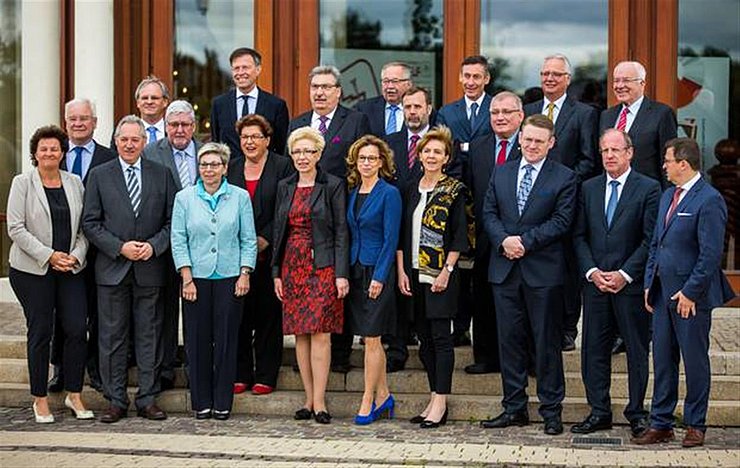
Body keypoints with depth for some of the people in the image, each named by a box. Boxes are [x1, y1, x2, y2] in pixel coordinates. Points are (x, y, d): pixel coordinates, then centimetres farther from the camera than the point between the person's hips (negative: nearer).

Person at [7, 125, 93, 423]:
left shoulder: (74, 183, 9)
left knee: (77, 329, -3)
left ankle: (74, 395, 11)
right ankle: (40, 400, 12)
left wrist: (76, 256, -7)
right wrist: (49, 255, -14)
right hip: (32, 270, -3)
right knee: (40, 332, 1)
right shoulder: (22, 183, -2)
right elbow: (16, 228, -8)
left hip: (71, 268, 3)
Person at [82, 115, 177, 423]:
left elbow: (172, 220, 5)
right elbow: (90, 223, 0)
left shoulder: (161, 175, 7)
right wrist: (120, 247, -11)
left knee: (149, 335, 4)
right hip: (112, 269, 0)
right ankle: (116, 401, 10)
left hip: (150, 268, 1)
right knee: (112, 336, 3)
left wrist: (154, 246, -11)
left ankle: (147, 399, 11)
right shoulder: (99, 175, 4)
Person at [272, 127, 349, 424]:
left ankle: (319, 402, -7)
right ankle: (310, 399, 10)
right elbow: (278, 232, 14)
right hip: (293, 266, 5)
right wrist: (276, 272, 9)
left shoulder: (333, 186, -2)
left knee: (320, 332, -9)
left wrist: (341, 274, -11)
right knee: (300, 334, 4)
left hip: (322, 266, -5)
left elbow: (341, 232, -5)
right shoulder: (285, 187, 12)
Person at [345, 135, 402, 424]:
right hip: (355, 270, 6)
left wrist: (379, 277, -16)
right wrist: (345, 273, 7)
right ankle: (383, 396, 18)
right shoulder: (352, 193, 11)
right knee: (371, 338, 10)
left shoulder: (389, 193, -8)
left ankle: (368, 400, 0)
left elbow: (391, 239, -11)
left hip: (378, 270, -6)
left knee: (372, 338, -5)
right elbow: (350, 235, 14)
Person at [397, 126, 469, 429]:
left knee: (441, 337, -5)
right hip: (414, 274, 6)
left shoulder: (454, 191, -3)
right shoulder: (412, 190, 12)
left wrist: (446, 271, -13)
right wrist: (401, 271, 4)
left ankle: (441, 403, -3)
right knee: (424, 338, 9)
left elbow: (459, 236, -6)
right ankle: (434, 399, 16)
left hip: (441, 275, -6)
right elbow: (402, 234, 13)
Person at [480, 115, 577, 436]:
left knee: (547, 342, 1)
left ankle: (551, 410, 10)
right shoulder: (501, 173, 12)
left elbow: (562, 220, -8)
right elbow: (489, 213, 8)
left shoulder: (564, 178, 0)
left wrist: (525, 241, -15)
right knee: (509, 339, 7)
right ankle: (514, 408, 16)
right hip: (505, 268, 4)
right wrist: (503, 240, -11)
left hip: (543, 270, -4)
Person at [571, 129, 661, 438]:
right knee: (594, 350, 6)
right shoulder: (588, 189, 11)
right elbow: (579, 236, 9)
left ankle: (637, 413, 14)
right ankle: (599, 412, 14)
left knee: (637, 350, 4)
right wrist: (592, 271, -5)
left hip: (632, 284, -4)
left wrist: (625, 274, -12)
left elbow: (651, 239, -7)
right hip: (595, 282, 4)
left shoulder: (649, 188, -2)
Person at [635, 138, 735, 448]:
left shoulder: (709, 200, -13)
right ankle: (661, 424, 18)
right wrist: (649, 283, 12)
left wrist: (690, 292, -17)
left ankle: (695, 426, 15)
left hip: (691, 296, -8)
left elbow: (711, 254, -17)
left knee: (695, 361, 4)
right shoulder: (668, 196, 14)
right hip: (663, 292, 8)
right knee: (662, 361, 11)